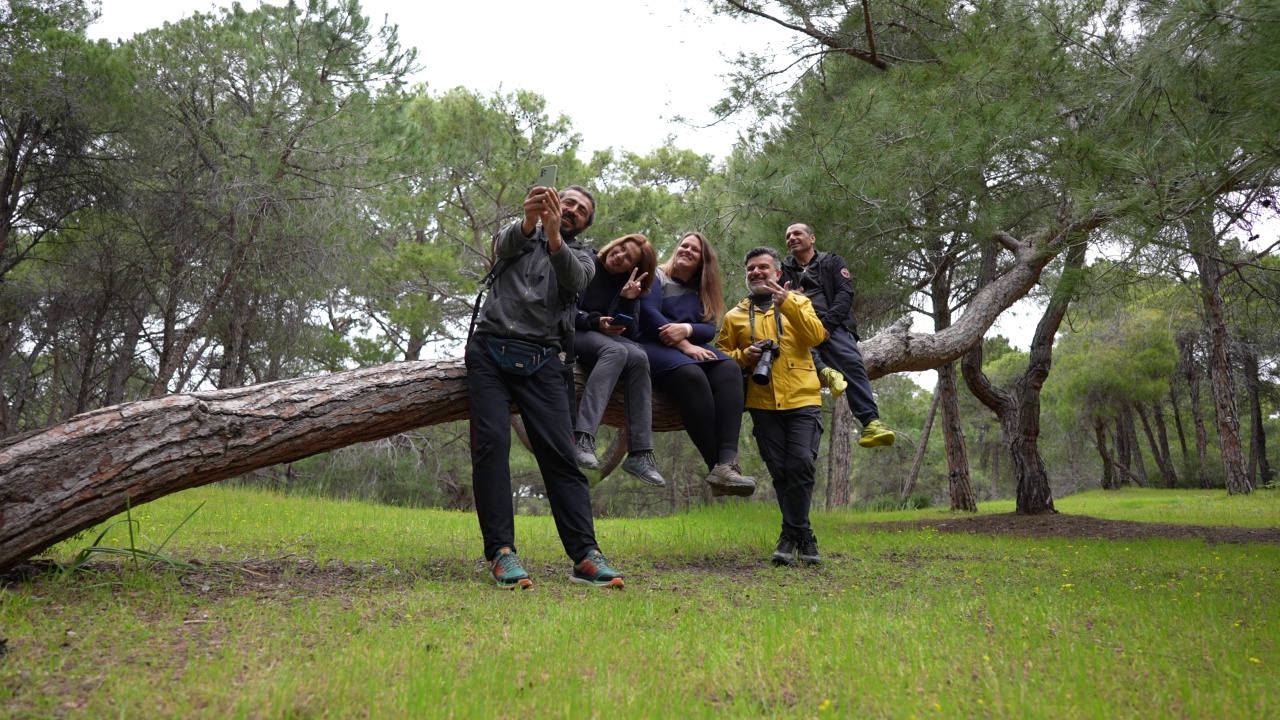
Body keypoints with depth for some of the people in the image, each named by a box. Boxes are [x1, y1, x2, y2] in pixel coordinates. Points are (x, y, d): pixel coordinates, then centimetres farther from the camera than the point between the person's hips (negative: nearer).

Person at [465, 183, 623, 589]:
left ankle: (585, 556, -15)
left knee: (560, 453, -10)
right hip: (490, 351, 0)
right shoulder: (520, 235, 20)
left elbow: (574, 280, -6)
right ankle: (501, 553, -15)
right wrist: (529, 222, -28)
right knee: (491, 445, -14)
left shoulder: (581, 257, 19)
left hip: (542, 361, 0)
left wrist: (553, 237, -25)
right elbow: (504, 246, -6)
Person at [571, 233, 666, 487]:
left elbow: (631, 334, 0)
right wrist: (594, 322, -19)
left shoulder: (629, 286, 10)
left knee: (638, 356, -29)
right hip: (572, 333, -4)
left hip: (608, 337, 4)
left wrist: (627, 301, -14)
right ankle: (582, 439, -50)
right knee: (616, 351, -35)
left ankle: (640, 453, -34)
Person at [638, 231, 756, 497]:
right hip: (653, 346, -5)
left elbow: (710, 329, 7)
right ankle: (717, 466, -40)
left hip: (691, 348, 5)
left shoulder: (702, 292, 23)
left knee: (729, 369, -28)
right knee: (691, 374, -38)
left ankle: (728, 462, -45)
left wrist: (686, 329, -17)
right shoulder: (656, 276, 8)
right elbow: (648, 313, -9)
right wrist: (684, 345, -19)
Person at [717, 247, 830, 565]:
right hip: (763, 404, 2)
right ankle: (803, 536, 15)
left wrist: (787, 304, -16)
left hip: (802, 399, -2)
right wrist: (743, 356, -7)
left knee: (801, 464, -12)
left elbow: (816, 336, -6)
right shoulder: (735, 316, 14)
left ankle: (791, 535, 1)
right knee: (780, 472, 2)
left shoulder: (797, 302, 11)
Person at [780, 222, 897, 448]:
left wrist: (826, 323, -12)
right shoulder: (784, 270, 25)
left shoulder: (832, 262, 19)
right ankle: (823, 370, -39)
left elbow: (845, 293, 4)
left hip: (831, 325, -1)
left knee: (852, 363, -26)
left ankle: (870, 422, -33)